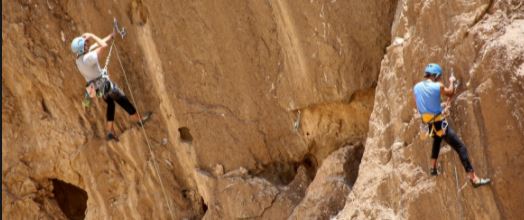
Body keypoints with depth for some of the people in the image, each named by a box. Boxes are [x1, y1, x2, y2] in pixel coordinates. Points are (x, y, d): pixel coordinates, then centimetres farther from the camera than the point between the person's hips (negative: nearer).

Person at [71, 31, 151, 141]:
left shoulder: (79, 59, -1)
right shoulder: (88, 58, -30)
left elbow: (94, 46, 10)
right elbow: (103, 45, -32)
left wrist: (110, 36, 15)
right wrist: (92, 36, -21)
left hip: (97, 87, 9)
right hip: (104, 83, -9)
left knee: (110, 104, 24)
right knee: (123, 100, 11)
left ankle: (110, 131, 22)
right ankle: (138, 119, 27)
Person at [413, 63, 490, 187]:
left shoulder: (416, 87, 2)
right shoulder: (438, 86, -15)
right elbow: (450, 93, 5)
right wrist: (452, 82, 23)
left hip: (427, 123, 7)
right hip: (439, 123, -7)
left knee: (437, 139, 40)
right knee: (460, 147, -6)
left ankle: (433, 168, 38)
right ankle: (473, 178, -14)